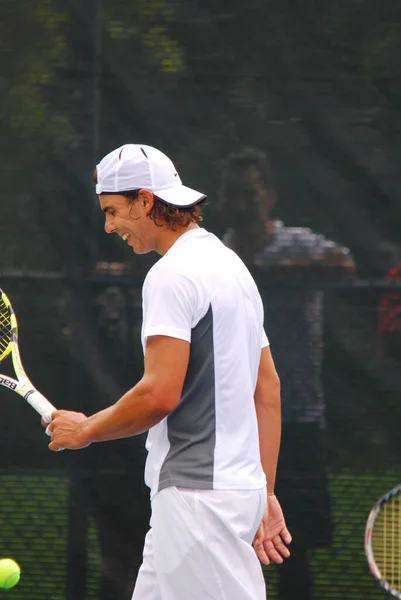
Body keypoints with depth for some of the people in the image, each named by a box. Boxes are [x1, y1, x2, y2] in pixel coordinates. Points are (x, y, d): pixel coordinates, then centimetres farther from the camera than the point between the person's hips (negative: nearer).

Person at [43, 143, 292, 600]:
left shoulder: (173, 274, -12)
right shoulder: (230, 265, 18)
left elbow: (160, 394, -21)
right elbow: (268, 391, 20)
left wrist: (87, 430, -5)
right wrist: (265, 494, 21)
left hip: (198, 497, -10)